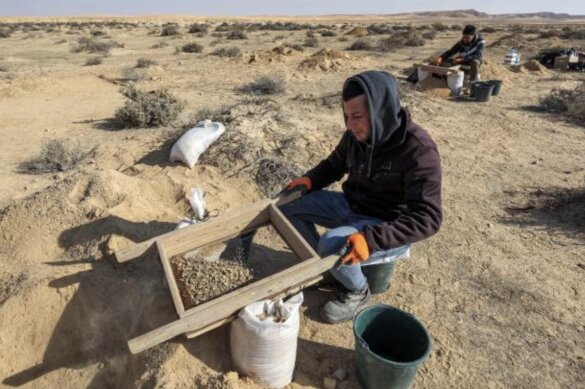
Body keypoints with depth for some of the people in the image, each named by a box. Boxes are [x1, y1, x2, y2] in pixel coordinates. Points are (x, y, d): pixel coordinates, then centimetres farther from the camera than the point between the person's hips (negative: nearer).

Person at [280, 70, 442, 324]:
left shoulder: (418, 150, -27)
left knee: (332, 244, -32)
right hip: (350, 205, 7)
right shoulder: (356, 134, -8)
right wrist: (310, 179, -8)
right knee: (289, 205, 0)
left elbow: (427, 218, -29)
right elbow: (335, 165, 13)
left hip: (388, 226, -6)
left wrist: (371, 238, -41)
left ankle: (357, 291, 2)